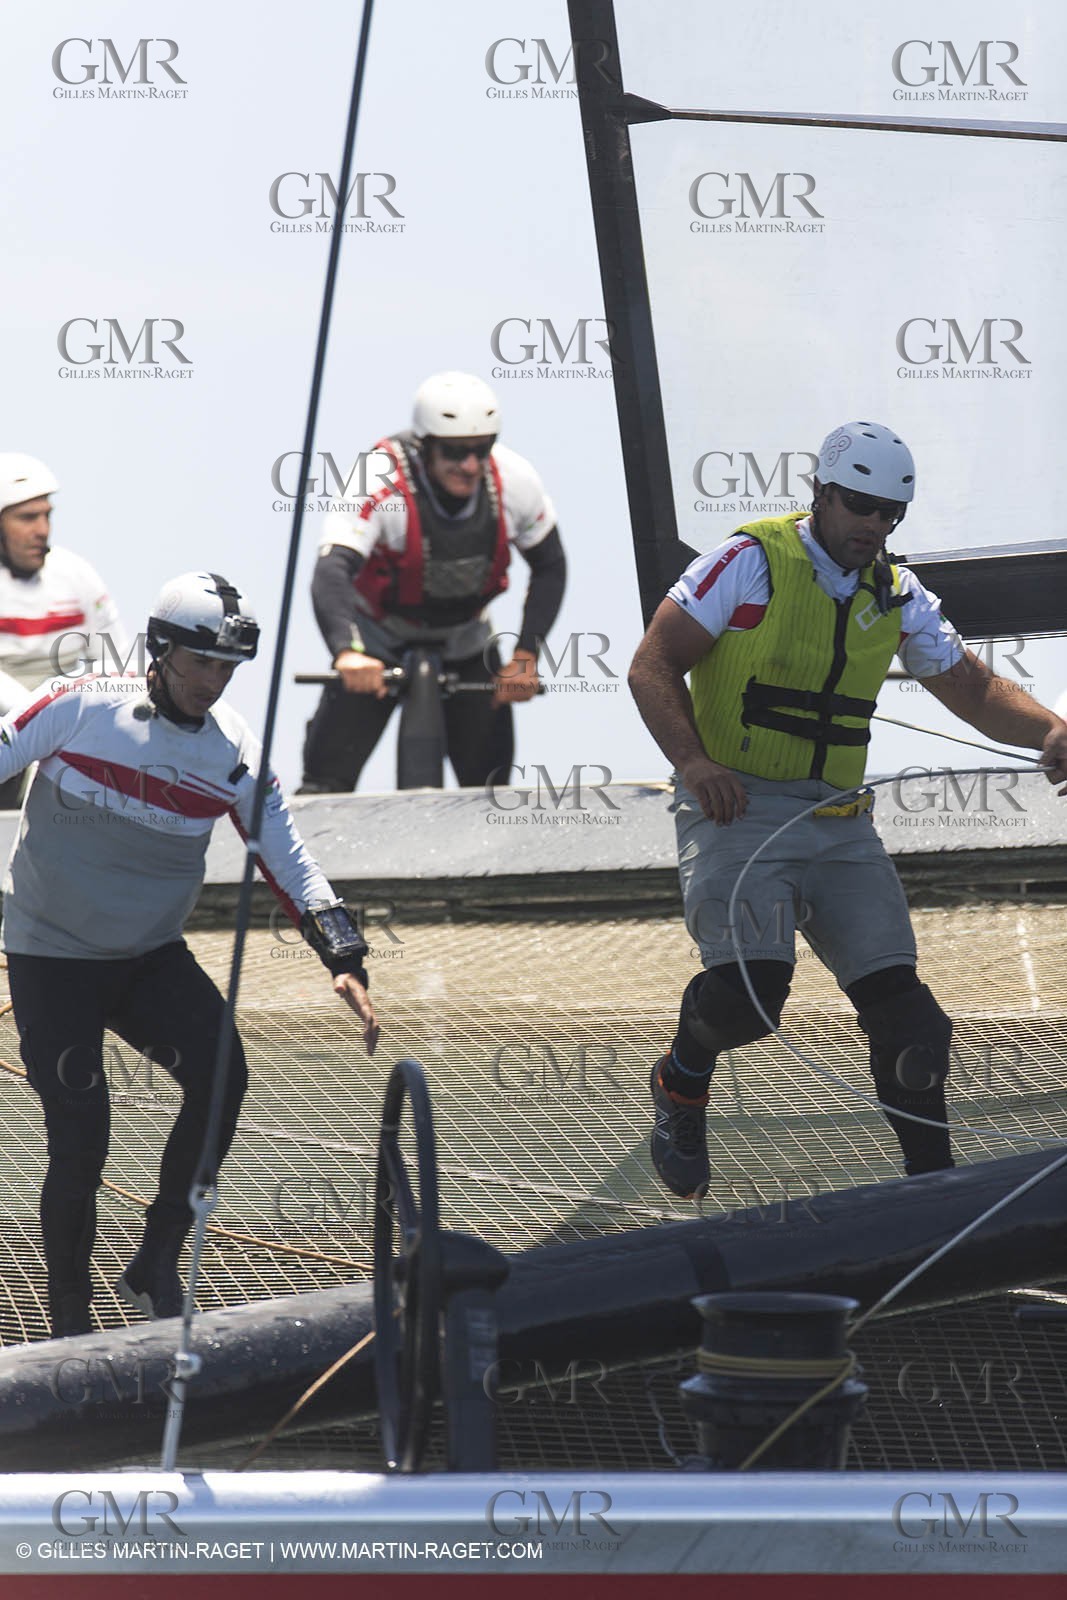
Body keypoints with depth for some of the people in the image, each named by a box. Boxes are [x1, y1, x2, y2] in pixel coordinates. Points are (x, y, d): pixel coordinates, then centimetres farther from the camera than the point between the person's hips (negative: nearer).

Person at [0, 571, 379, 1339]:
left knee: (221, 1072, -22)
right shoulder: (80, 709, -13)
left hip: (151, 957, 3)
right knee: (80, 1140, -10)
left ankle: (157, 1263, -9)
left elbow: (290, 864, 1)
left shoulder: (236, 754, -3)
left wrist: (344, 959, -9)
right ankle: (70, 1318, 11)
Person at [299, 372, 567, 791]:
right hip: (379, 636, -3)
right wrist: (348, 653, -62)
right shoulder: (379, 483, -33)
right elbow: (332, 572, -45)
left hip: (463, 639, 3)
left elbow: (550, 567, -3)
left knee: (490, 775, -2)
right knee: (329, 778, -14)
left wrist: (526, 655, -12)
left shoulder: (514, 480, -20)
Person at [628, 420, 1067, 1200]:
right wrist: (692, 759, -24)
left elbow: (975, 689, 16)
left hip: (840, 822, 5)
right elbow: (653, 667, -8)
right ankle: (681, 1085, 10)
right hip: (736, 808, -5)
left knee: (899, 1002, -5)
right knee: (749, 985, -23)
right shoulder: (750, 563, -6)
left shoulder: (898, 595, 10)